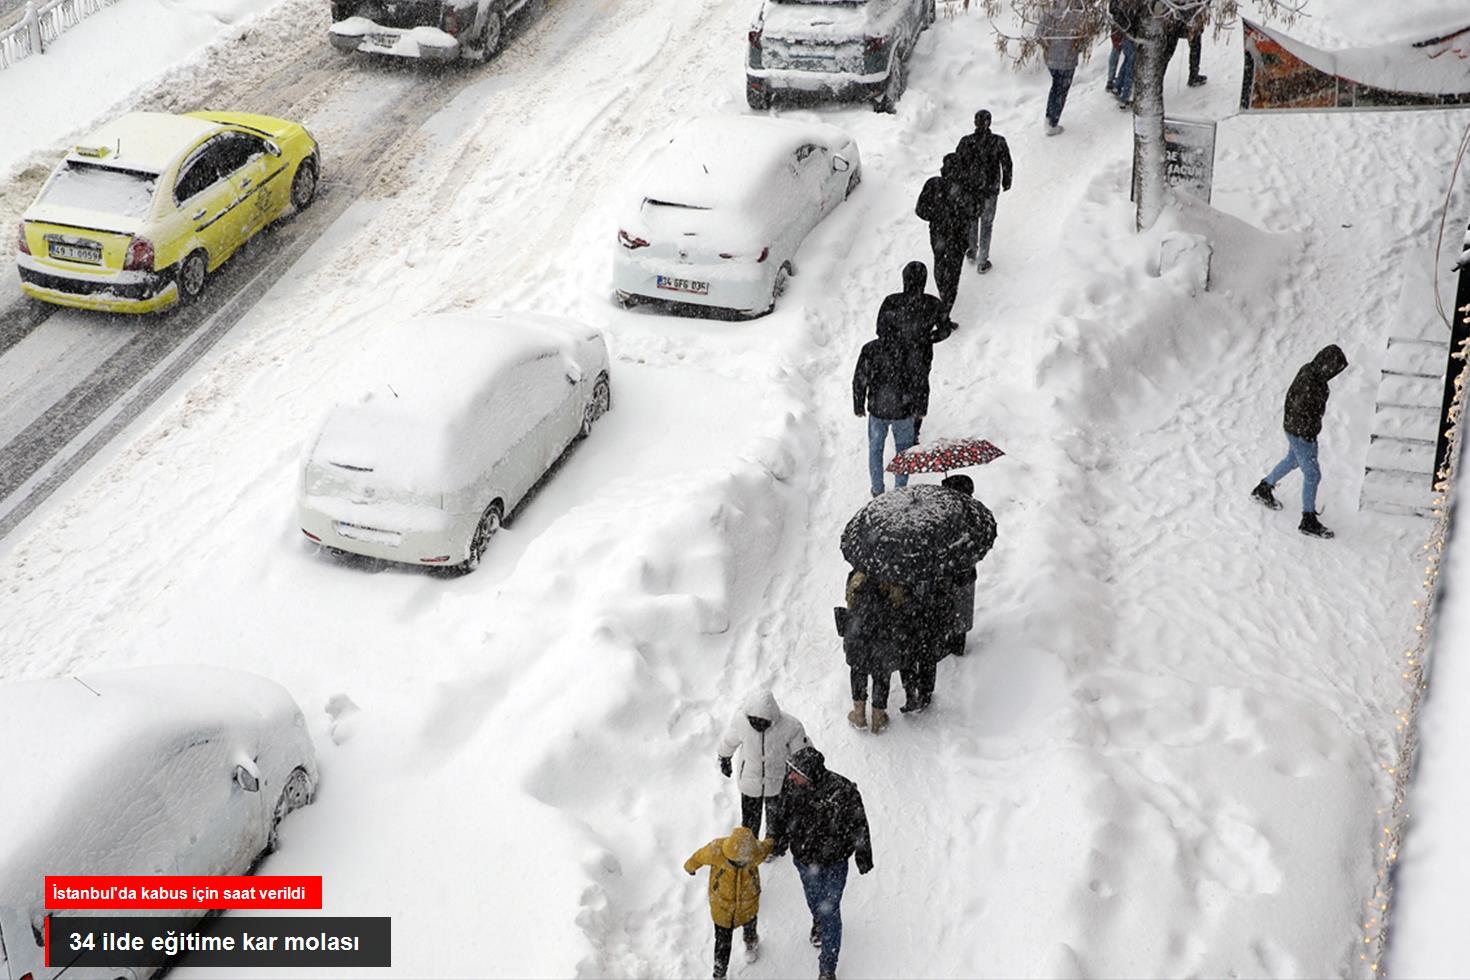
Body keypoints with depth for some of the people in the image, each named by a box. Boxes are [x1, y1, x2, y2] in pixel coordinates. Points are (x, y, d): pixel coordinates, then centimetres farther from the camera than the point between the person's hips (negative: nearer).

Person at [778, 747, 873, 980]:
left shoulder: (843, 792, -36)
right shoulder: (793, 784, -22)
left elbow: (859, 826, -18)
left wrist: (863, 857, -5)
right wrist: (779, 840, 17)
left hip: (833, 864, -4)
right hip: (803, 857, 4)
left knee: (829, 912, 6)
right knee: (812, 898, 30)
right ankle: (818, 921, 64)